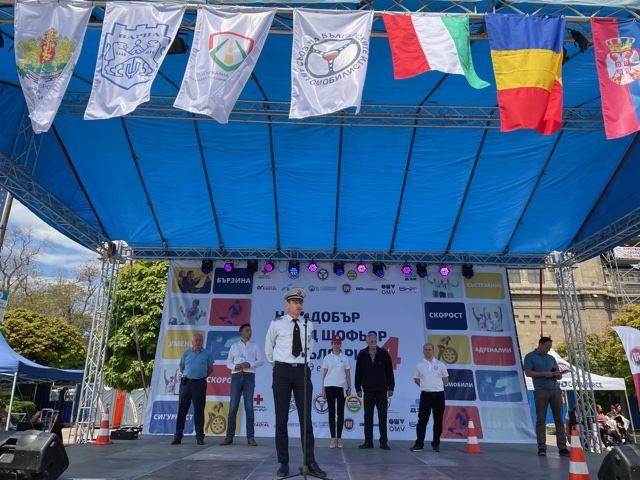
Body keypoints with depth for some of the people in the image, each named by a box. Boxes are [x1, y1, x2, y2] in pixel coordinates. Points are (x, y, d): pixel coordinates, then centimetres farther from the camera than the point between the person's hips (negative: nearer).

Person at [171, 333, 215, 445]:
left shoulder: (207, 353, 3)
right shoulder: (186, 353, 8)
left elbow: (210, 369, 10)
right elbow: (181, 369, 18)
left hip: (200, 384, -2)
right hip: (185, 383, 2)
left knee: (199, 410, 2)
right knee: (181, 409, 4)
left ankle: (200, 437, 9)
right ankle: (178, 436, 12)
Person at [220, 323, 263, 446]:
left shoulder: (255, 346, 11)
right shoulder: (234, 346, 13)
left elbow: (260, 361, 5)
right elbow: (228, 362, 10)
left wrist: (249, 364, -12)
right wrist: (234, 366, -11)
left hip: (249, 377, 0)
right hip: (236, 377, 1)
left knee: (249, 408, -1)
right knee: (233, 407, -1)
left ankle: (250, 437, 2)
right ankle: (229, 436, 4)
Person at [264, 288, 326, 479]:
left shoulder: (308, 325, 6)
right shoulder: (277, 324, -3)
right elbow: (268, 348, 12)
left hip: (302, 371, 2)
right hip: (282, 371, -2)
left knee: (306, 418, 3)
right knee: (281, 418, 3)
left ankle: (310, 463, 10)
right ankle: (284, 463, 13)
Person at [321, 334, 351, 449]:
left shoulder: (345, 358, 5)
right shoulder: (327, 358, 5)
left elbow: (348, 374, 7)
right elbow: (324, 374, 6)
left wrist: (349, 387, 0)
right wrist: (323, 389, 2)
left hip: (341, 387, 0)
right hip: (329, 386, 0)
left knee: (340, 412, 3)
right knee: (331, 412, 1)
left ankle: (339, 438, 10)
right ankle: (333, 438, 5)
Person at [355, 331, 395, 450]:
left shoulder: (384, 353, -2)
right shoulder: (362, 354, 0)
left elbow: (389, 371, 2)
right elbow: (358, 373, 4)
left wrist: (391, 387, 0)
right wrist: (358, 388, 3)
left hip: (382, 390, -1)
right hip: (368, 390, 1)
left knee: (382, 416, 3)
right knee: (368, 416, 5)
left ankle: (383, 441, 11)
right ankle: (368, 441, 13)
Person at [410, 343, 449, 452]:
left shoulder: (440, 364, 1)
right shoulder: (419, 365, 3)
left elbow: (445, 380, 10)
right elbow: (416, 379, 14)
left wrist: (436, 387, 12)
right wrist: (426, 386, 10)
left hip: (439, 395, 0)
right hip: (426, 395, 0)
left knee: (438, 421, 6)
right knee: (422, 420, -1)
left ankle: (436, 444, 16)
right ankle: (419, 444, 3)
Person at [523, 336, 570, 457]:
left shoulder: (551, 358, 19)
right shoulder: (530, 356, 4)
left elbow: (558, 375, 19)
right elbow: (528, 372, -6)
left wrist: (558, 374, -5)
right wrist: (544, 374, -13)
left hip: (555, 390, 4)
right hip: (541, 391, -4)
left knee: (559, 418, 1)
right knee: (541, 419, -2)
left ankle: (562, 446, 5)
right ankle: (541, 447, 2)